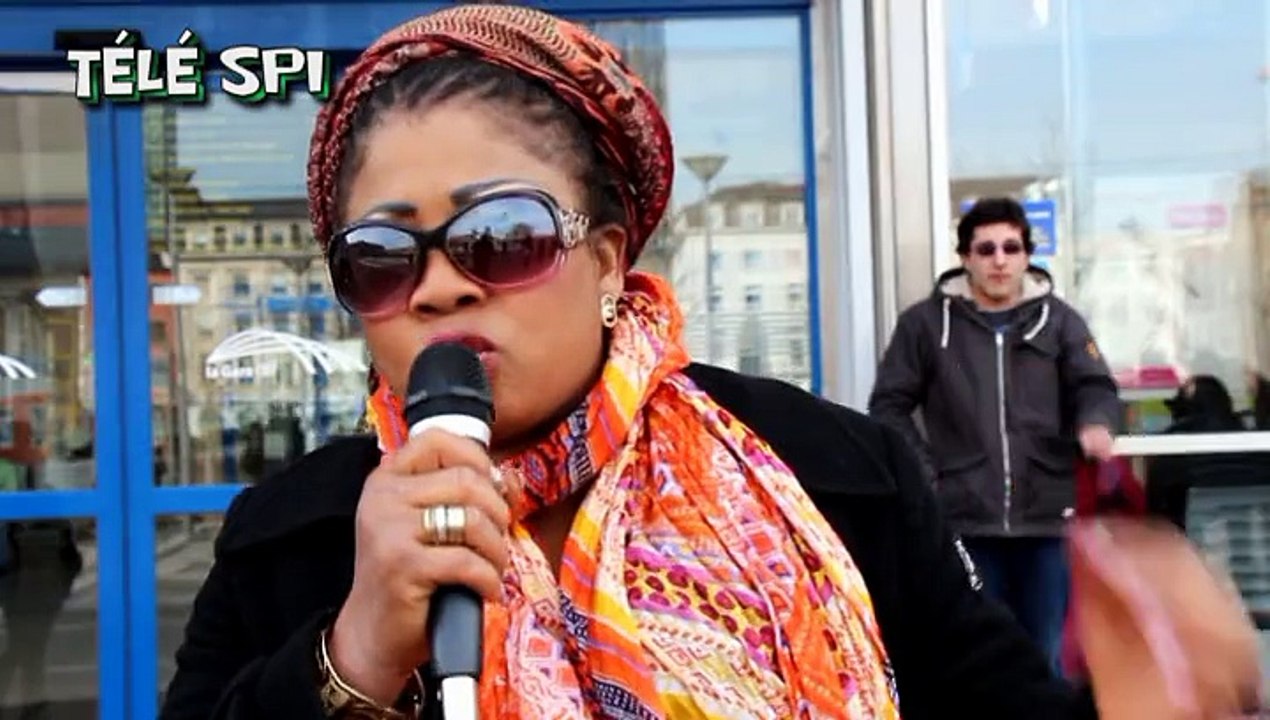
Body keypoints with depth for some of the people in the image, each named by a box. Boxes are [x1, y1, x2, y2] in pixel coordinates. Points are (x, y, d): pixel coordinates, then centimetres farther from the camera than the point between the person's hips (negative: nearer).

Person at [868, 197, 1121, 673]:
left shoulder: (1058, 320, 9)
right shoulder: (926, 322, 6)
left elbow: (1095, 385, 0)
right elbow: (889, 405, 8)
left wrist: (1095, 424, -23)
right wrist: (924, 472, -4)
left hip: (1048, 518, 1)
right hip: (965, 521, -1)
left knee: (1047, 660, 11)